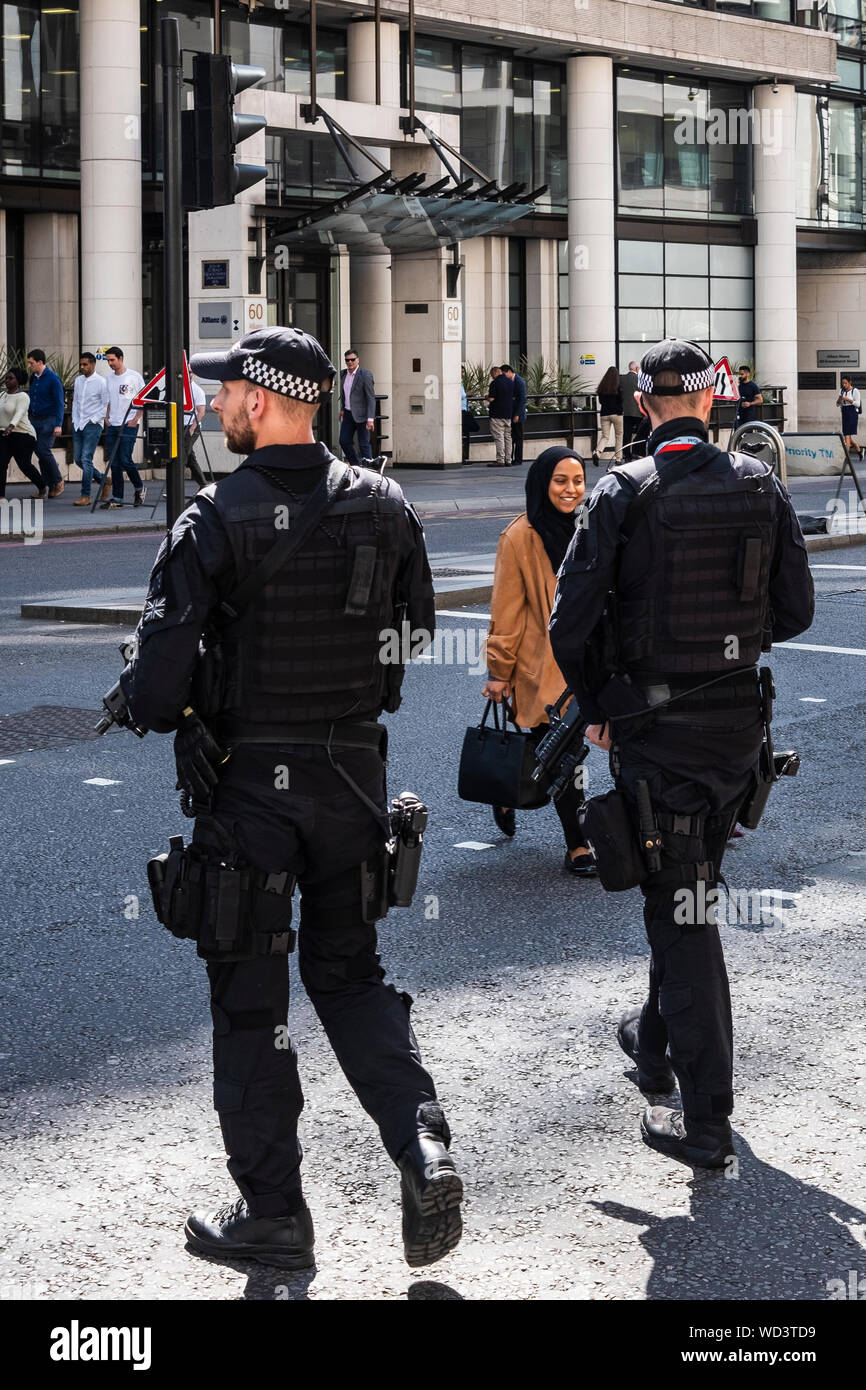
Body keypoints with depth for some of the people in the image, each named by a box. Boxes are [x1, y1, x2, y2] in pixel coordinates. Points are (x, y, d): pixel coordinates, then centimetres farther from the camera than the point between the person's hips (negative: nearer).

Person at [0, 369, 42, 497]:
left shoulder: (22, 396, -12)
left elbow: (19, 414, -27)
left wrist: (11, 426, -43)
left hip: (22, 434, -7)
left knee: (24, 465, -1)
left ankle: (42, 489, 23)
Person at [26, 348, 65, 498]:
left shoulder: (53, 379, -10)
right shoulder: (33, 378, 11)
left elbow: (60, 403, -11)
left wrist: (58, 425, -17)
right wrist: (29, 418, 14)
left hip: (49, 420, -7)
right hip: (35, 421, 7)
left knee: (44, 450, -13)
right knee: (39, 452, 5)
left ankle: (58, 482, 3)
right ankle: (47, 486, 10)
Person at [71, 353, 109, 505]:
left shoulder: (101, 382, -8)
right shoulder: (78, 380, 12)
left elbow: (107, 406, -8)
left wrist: (93, 419, -12)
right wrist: (74, 420, 9)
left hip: (93, 425, -7)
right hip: (78, 425, 7)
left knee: (86, 459, -12)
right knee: (78, 459, 7)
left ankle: (85, 496, -10)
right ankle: (103, 480, 27)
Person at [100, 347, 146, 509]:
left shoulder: (134, 377, -5)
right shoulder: (109, 378, 13)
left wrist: (136, 419, -10)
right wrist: (106, 417, 11)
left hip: (129, 425, -6)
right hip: (112, 426, 6)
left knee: (125, 460, -12)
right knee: (114, 463, 3)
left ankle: (139, 488, 11)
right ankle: (116, 498, 6)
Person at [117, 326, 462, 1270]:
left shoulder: (215, 519, -16)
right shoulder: (381, 505, -1)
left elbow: (159, 680, -19)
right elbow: (416, 633, 10)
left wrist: (153, 707, 3)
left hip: (249, 782, -4)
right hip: (354, 773, 5)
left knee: (248, 997, 8)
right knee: (348, 971, 19)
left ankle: (271, 1210, 16)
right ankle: (422, 1146, 0)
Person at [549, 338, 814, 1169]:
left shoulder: (624, 493, -11)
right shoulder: (760, 486, 0)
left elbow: (570, 621, -12)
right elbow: (794, 612, 3)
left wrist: (594, 708, 5)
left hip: (655, 726, -4)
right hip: (737, 720, 4)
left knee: (679, 906, -1)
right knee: (690, 890, 23)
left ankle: (705, 1121, -2)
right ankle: (657, 1041, 42)